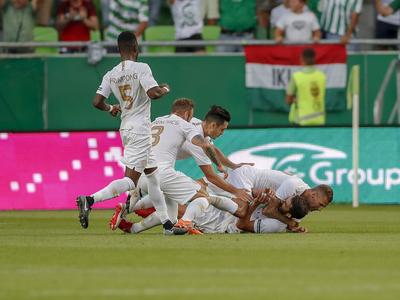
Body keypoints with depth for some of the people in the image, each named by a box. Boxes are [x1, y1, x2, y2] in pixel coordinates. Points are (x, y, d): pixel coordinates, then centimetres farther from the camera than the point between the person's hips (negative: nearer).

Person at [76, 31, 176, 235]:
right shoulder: (141, 68, -11)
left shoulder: (111, 75, 7)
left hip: (125, 129, 8)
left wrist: (110, 109, 22)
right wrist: (165, 89, -1)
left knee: (153, 175, 16)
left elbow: (97, 102, 1)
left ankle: (167, 224, 18)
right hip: (140, 129, -8)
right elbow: (153, 93, -23)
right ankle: (90, 200, -30)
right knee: (130, 181, -12)